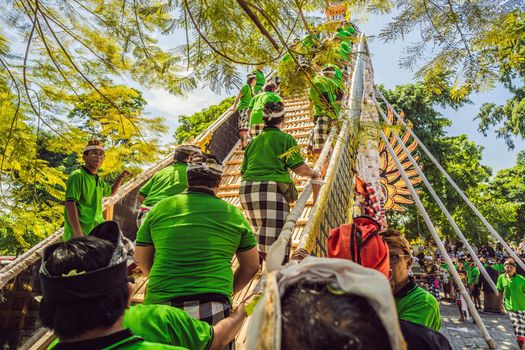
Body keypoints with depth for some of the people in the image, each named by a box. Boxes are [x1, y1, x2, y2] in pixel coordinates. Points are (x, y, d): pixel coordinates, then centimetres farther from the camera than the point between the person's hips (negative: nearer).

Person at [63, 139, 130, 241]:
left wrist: (120, 178, 21)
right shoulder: (77, 176, -8)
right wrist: (78, 232, -26)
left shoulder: (99, 180, 17)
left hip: (96, 233, 9)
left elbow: (111, 192, 39)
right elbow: (70, 204, -18)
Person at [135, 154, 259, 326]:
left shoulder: (160, 208, 6)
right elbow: (251, 266, 13)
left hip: (161, 304, 1)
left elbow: (141, 259, 16)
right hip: (213, 311, -1)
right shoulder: (234, 214, 5)